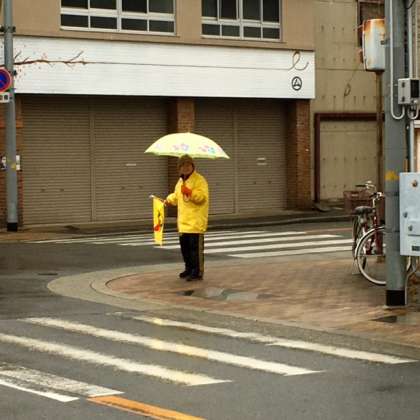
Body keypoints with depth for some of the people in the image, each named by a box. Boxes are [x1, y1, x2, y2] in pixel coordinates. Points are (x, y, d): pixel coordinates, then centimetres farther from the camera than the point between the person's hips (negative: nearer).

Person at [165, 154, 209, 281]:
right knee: (184, 245, 14)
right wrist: (169, 200, 20)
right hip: (183, 222, 8)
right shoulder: (180, 181, 18)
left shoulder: (199, 180, -9)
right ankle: (189, 269, 27)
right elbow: (177, 196, 36)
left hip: (196, 222, -8)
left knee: (196, 247, -8)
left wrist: (190, 192, -30)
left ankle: (197, 272, -4)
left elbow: (202, 197, -20)